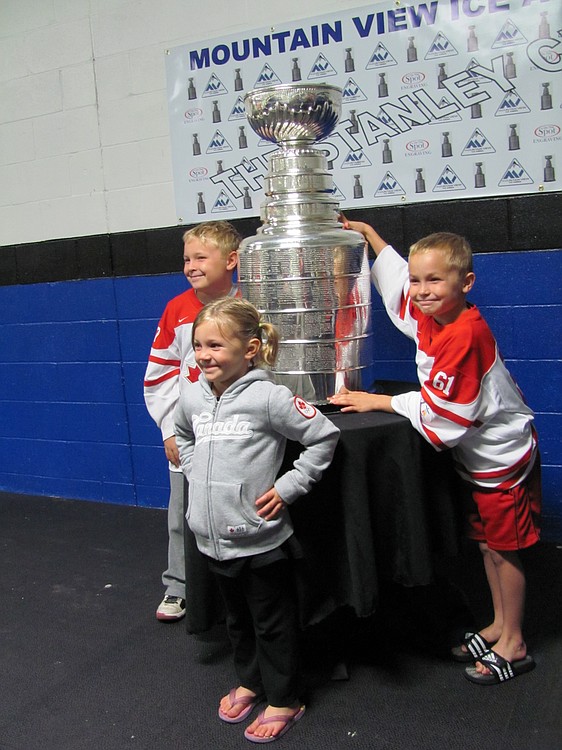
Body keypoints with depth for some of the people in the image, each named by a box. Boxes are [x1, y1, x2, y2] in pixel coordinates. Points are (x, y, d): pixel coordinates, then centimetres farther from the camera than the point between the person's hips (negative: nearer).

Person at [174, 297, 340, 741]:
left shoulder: (268, 397, -19)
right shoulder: (192, 397, 1)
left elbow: (324, 436, -16)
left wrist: (288, 486, -15)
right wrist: (195, 473, 11)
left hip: (259, 539, -6)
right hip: (212, 538, 6)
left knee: (273, 624, 12)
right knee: (237, 619, 25)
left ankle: (284, 701, 30)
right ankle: (249, 681, 46)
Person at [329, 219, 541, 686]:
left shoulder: (464, 336, -30)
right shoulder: (429, 315, -3)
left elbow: (438, 412, -28)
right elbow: (397, 279, 17)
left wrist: (380, 401, -18)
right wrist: (366, 232, 19)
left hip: (504, 456, -8)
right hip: (480, 454, 8)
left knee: (503, 548, 5)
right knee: (488, 544, 18)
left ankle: (513, 646, 22)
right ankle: (499, 626, 34)